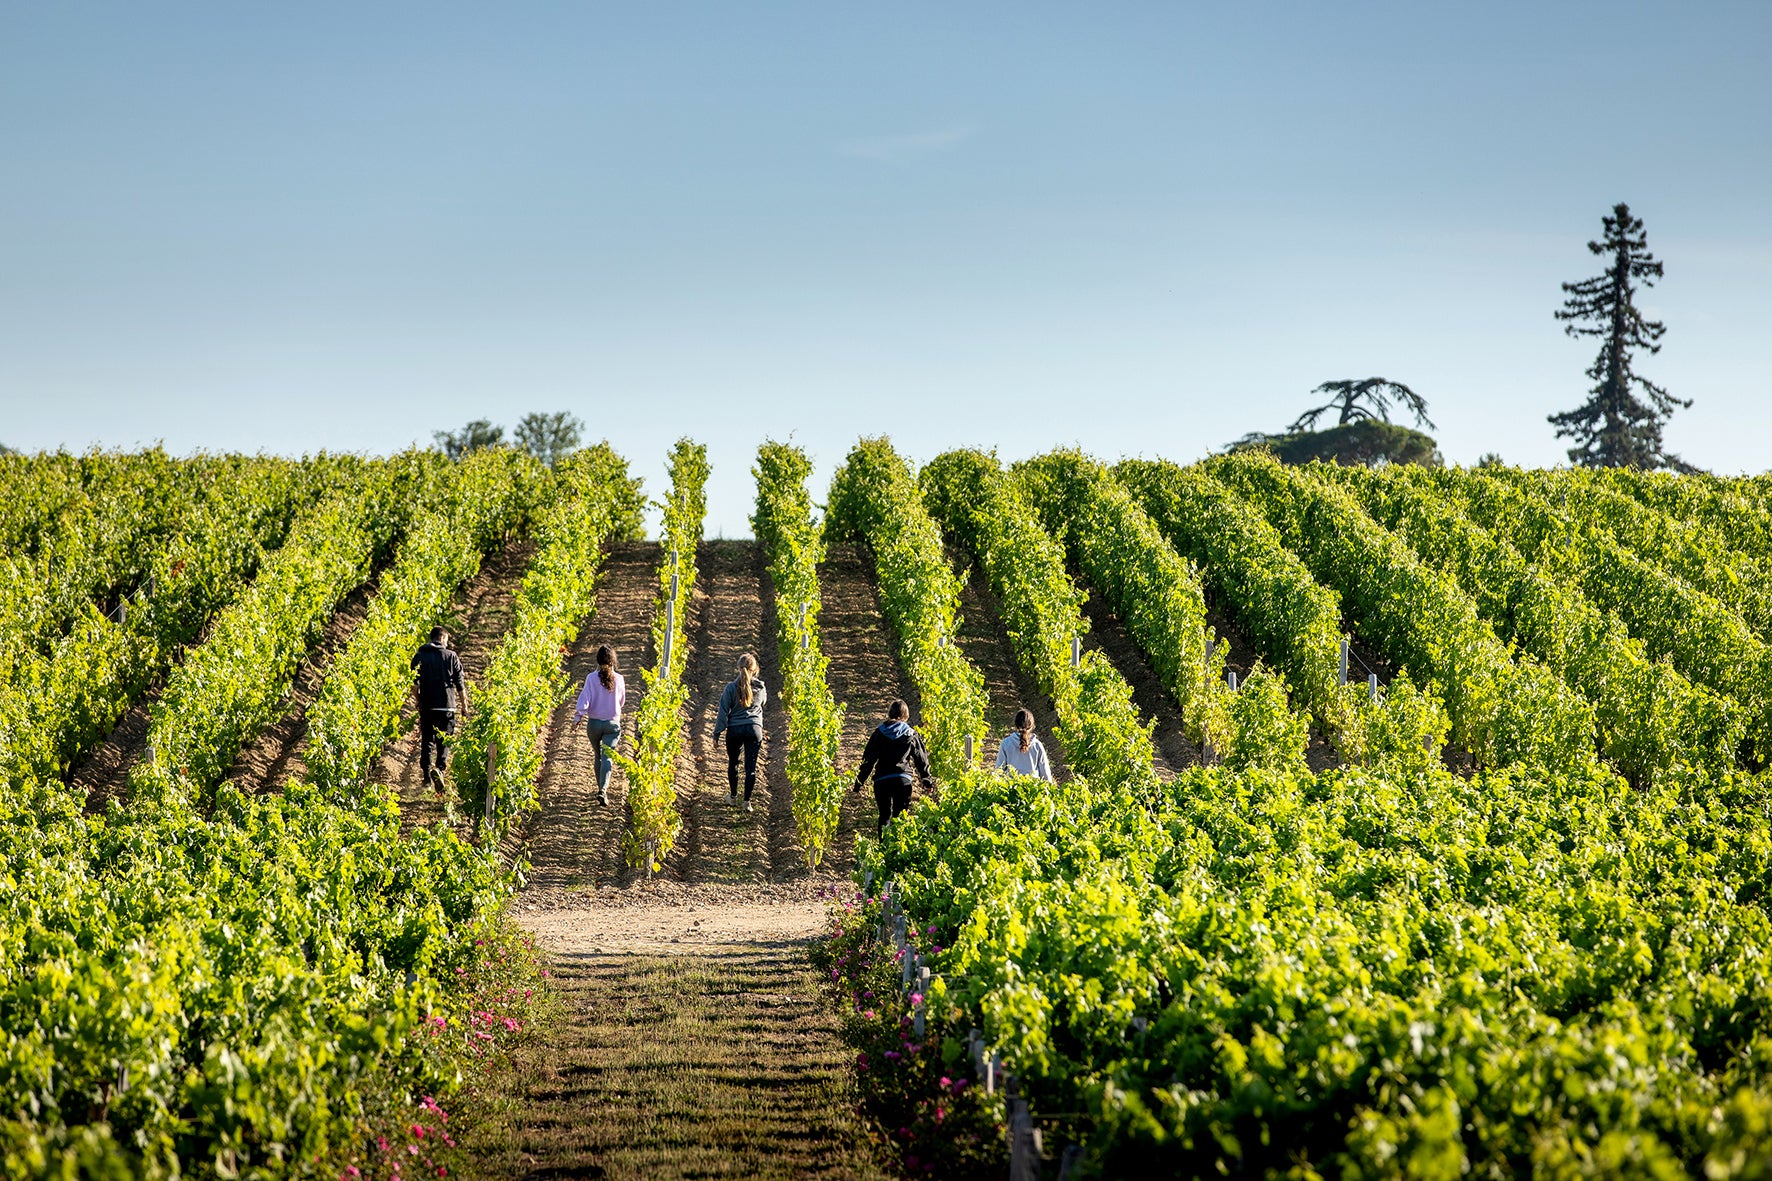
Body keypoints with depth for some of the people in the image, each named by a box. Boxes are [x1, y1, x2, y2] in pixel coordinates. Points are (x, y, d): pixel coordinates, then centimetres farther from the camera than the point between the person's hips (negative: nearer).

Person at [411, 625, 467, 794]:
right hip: (446, 706, -2)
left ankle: (427, 778, 7)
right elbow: (460, 683, 2)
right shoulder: (451, 656, 0)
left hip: (426, 706, 2)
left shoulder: (419, 656, 5)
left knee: (426, 742, 10)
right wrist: (464, 704, 11)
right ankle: (440, 769, -22)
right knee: (444, 741, 2)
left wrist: (417, 701, 17)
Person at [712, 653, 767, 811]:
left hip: (734, 730, -1)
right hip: (754, 730, 1)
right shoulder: (760, 687, -3)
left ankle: (733, 795, 32)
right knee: (751, 766, 3)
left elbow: (723, 711, -7)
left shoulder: (731, 687, -10)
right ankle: (747, 800, -1)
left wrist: (717, 733, 0)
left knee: (733, 763, 19)